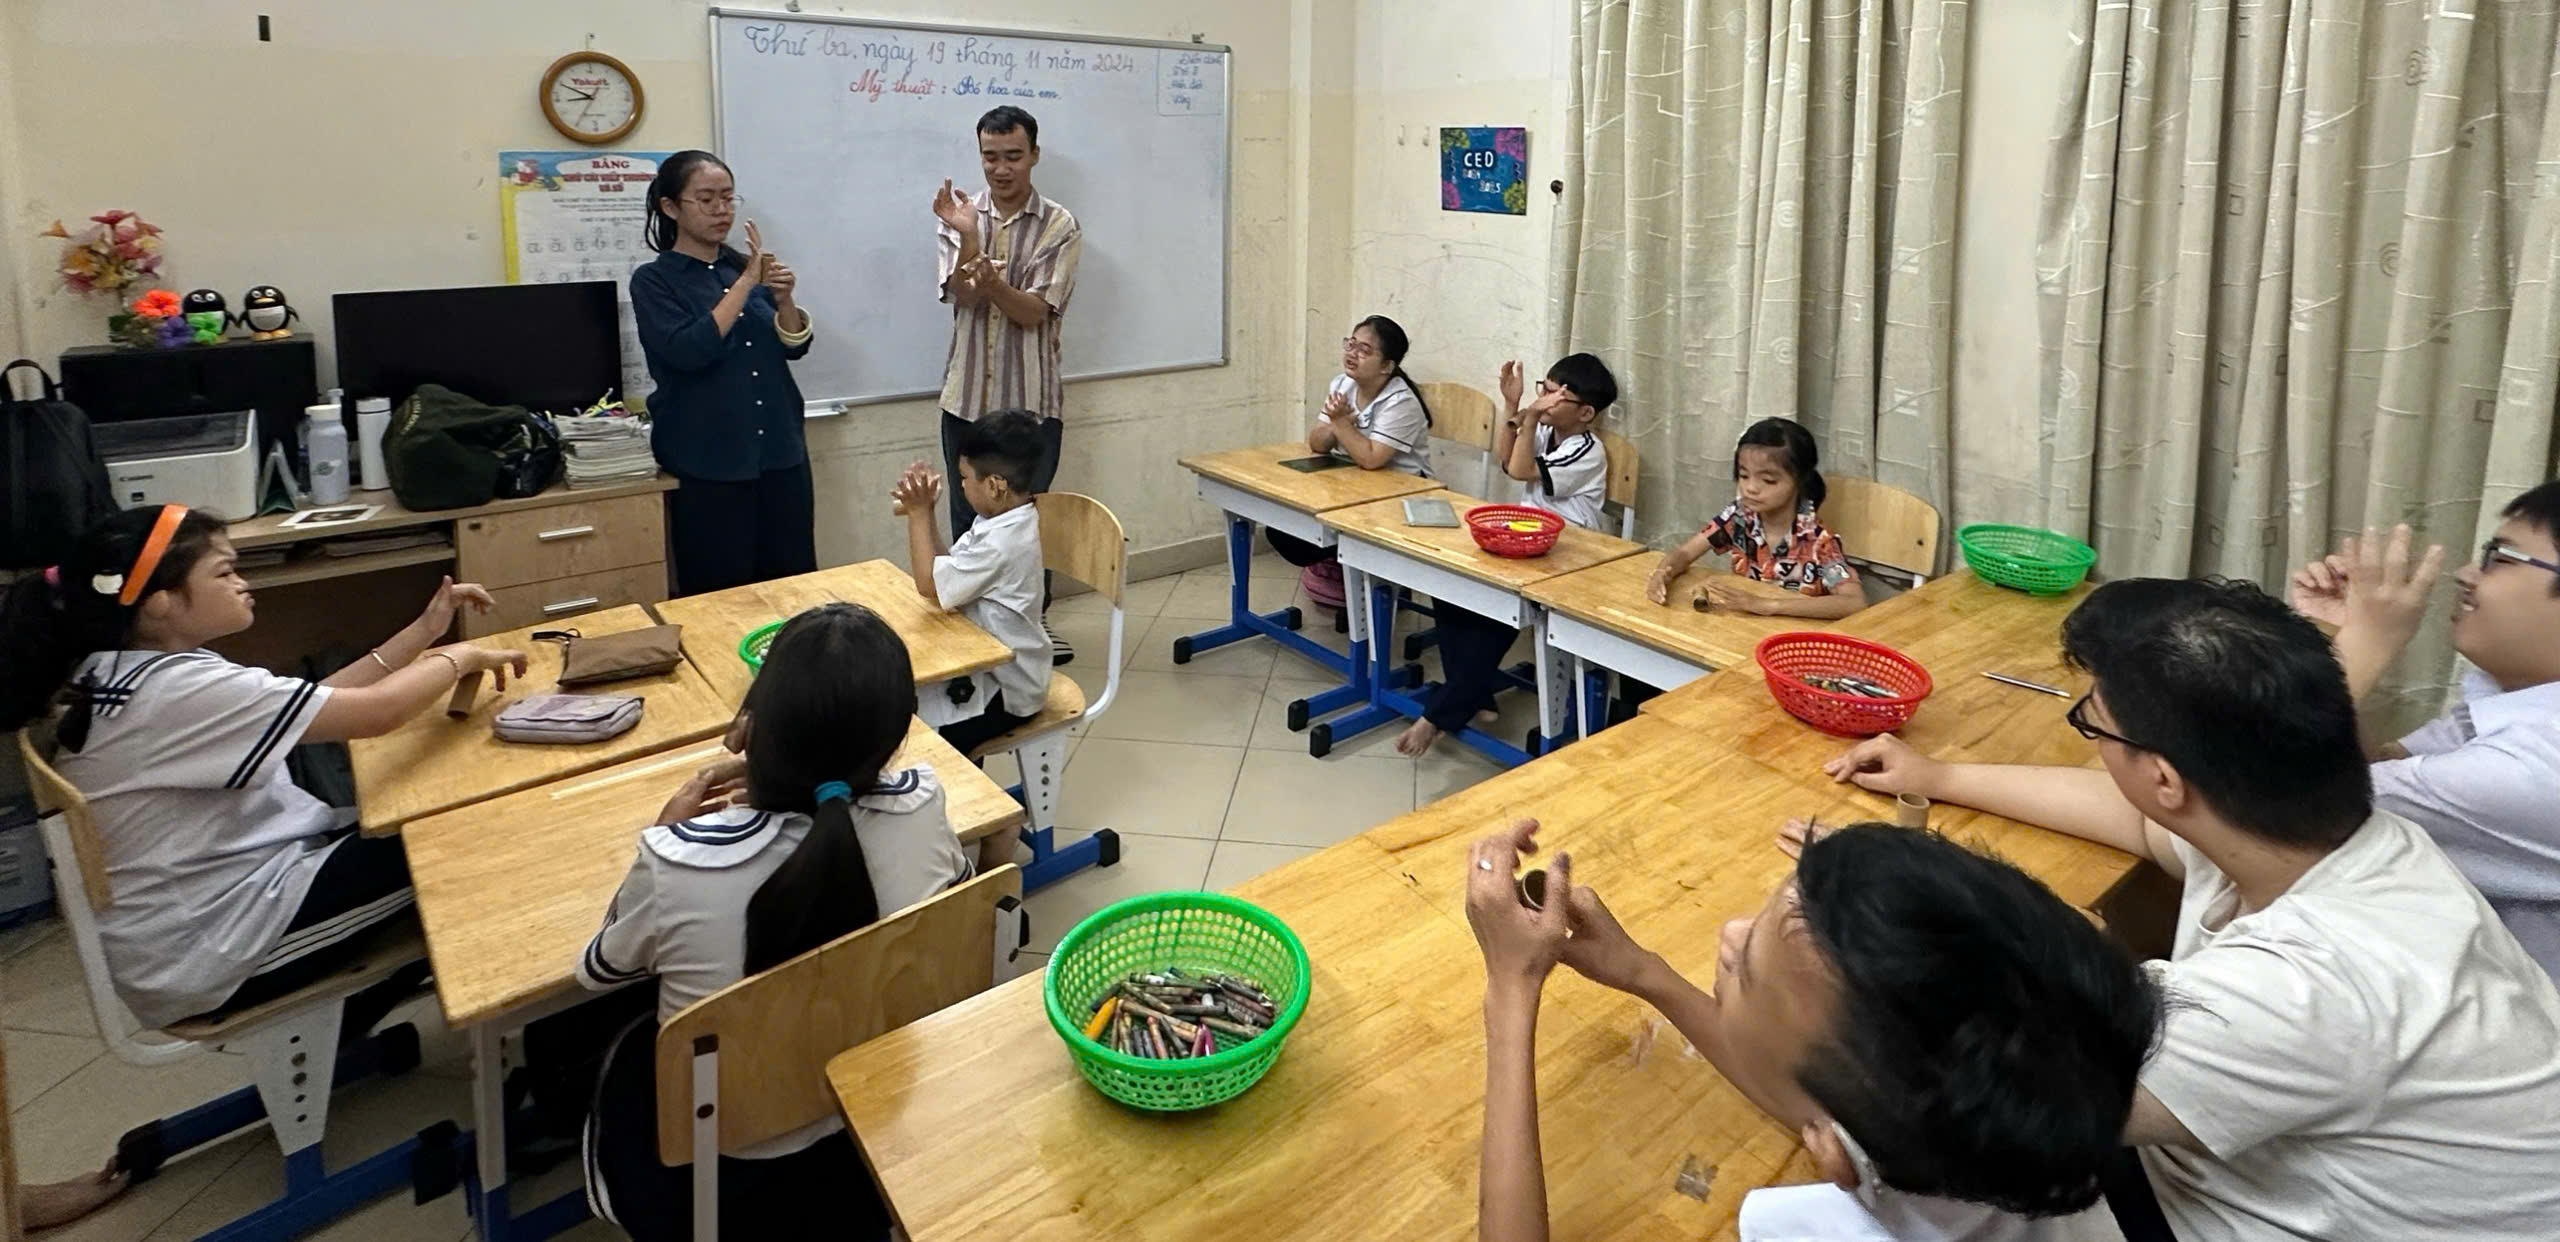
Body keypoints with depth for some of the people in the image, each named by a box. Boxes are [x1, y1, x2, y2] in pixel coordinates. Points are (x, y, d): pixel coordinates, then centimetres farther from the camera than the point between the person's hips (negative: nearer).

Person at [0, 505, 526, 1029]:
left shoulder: (120, 674, 4)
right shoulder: (177, 690, -27)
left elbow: (319, 704, 7)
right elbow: (376, 712, -27)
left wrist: (423, 633, 3)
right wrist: (460, 657, -9)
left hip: (199, 901, 10)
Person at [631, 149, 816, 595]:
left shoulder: (745, 265, 12)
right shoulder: (653, 280, -2)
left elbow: (795, 346, 7)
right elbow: (688, 352, -18)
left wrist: (784, 300, -13)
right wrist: (746, 283, -18)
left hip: (779, 450, 4)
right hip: (708, 462, -4)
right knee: (721, 591, -1)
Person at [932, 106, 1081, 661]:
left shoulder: (1060, 226, -4)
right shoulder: (960, 216, 3)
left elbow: (1034, 312, -13)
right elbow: (961, 296, -12)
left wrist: (992, 282, -33)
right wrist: (967, 238, -30)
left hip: (1033, 400, -2)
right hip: (967, 397, 2)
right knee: (968, 518, 9)